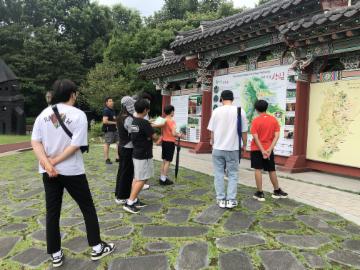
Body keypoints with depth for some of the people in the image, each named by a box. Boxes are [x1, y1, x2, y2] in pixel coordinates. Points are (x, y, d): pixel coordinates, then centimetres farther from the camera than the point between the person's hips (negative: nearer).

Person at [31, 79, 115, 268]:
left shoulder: (44, 113, 3)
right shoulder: (78, 115, -11)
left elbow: (35, 142, -4)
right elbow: (75, 145, -18)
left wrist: (47, 164, -11)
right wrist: (53, 161, -11)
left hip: (48, 172, 5)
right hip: (72, 171, -4)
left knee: (52, 212, 13)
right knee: (88, 208, 11)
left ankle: (55, 254, 23)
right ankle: (97, 248, 20)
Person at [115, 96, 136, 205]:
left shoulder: (120, 117, 6)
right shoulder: (129, 119, -21)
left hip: (121, 146, 9)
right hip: (128, 148, -9)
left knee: (121, 170, 17)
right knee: (127, 172, 3)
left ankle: (118, 194, 29)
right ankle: (122, 197, 13)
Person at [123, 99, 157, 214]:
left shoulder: (133, 121, 6)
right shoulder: (144, 123, -20)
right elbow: (154, 136, -13)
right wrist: (150, 134, 6)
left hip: (136, 153, 9)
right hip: (144, 155, -9)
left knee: (136, 178, 15)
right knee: (141, 179, -2)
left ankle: (134, 200, 22)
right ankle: (129, 203, -1)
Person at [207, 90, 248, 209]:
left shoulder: (216, 111, -3)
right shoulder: (240, 111, -4)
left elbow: (212, 130, 3)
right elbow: (244, 131, -2)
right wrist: (244, 144, 14)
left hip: (218, 148, 1)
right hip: (233, 148, 0)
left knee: (219, 174, 10)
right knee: (233, 174, 10)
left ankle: (221, 199, 14)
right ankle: (231, 200, 10)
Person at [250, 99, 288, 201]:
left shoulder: (255, 121, -9)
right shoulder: (274, 119, 1)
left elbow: (255, 138, -15)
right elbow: (277, 136, -7)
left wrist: (262, 150, -14)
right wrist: (270, 149, -10)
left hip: (257, 149, -3)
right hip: (268, 149, 3)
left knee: (258, 170, 2)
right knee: (272, 170, 14)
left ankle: (260, 193, 4)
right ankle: (277, 191, 26)